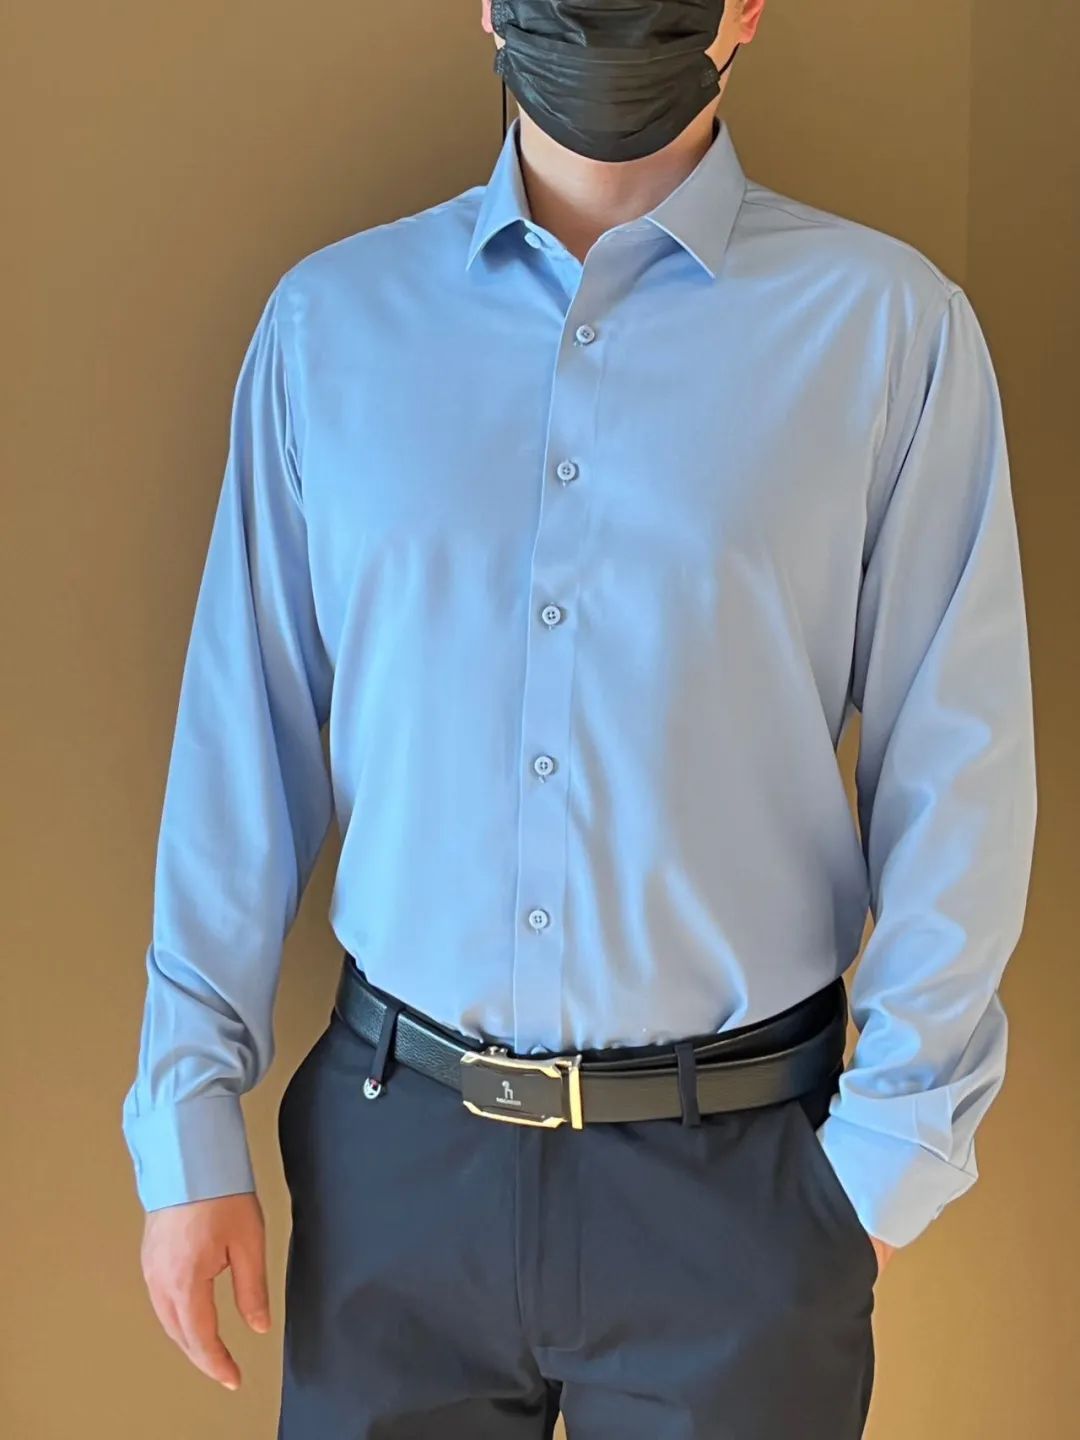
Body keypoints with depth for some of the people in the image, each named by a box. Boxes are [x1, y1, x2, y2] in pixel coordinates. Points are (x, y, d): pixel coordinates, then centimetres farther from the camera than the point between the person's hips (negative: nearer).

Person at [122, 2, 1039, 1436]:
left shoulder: (887, 325, -4)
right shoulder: (329, 320, 2)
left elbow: (954, 777, -5)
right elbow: (243, 741, 1)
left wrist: (891, 1141, -7)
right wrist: (191, 1117, 1)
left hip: (737, 1171, -1)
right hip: (393, 1155, 2)